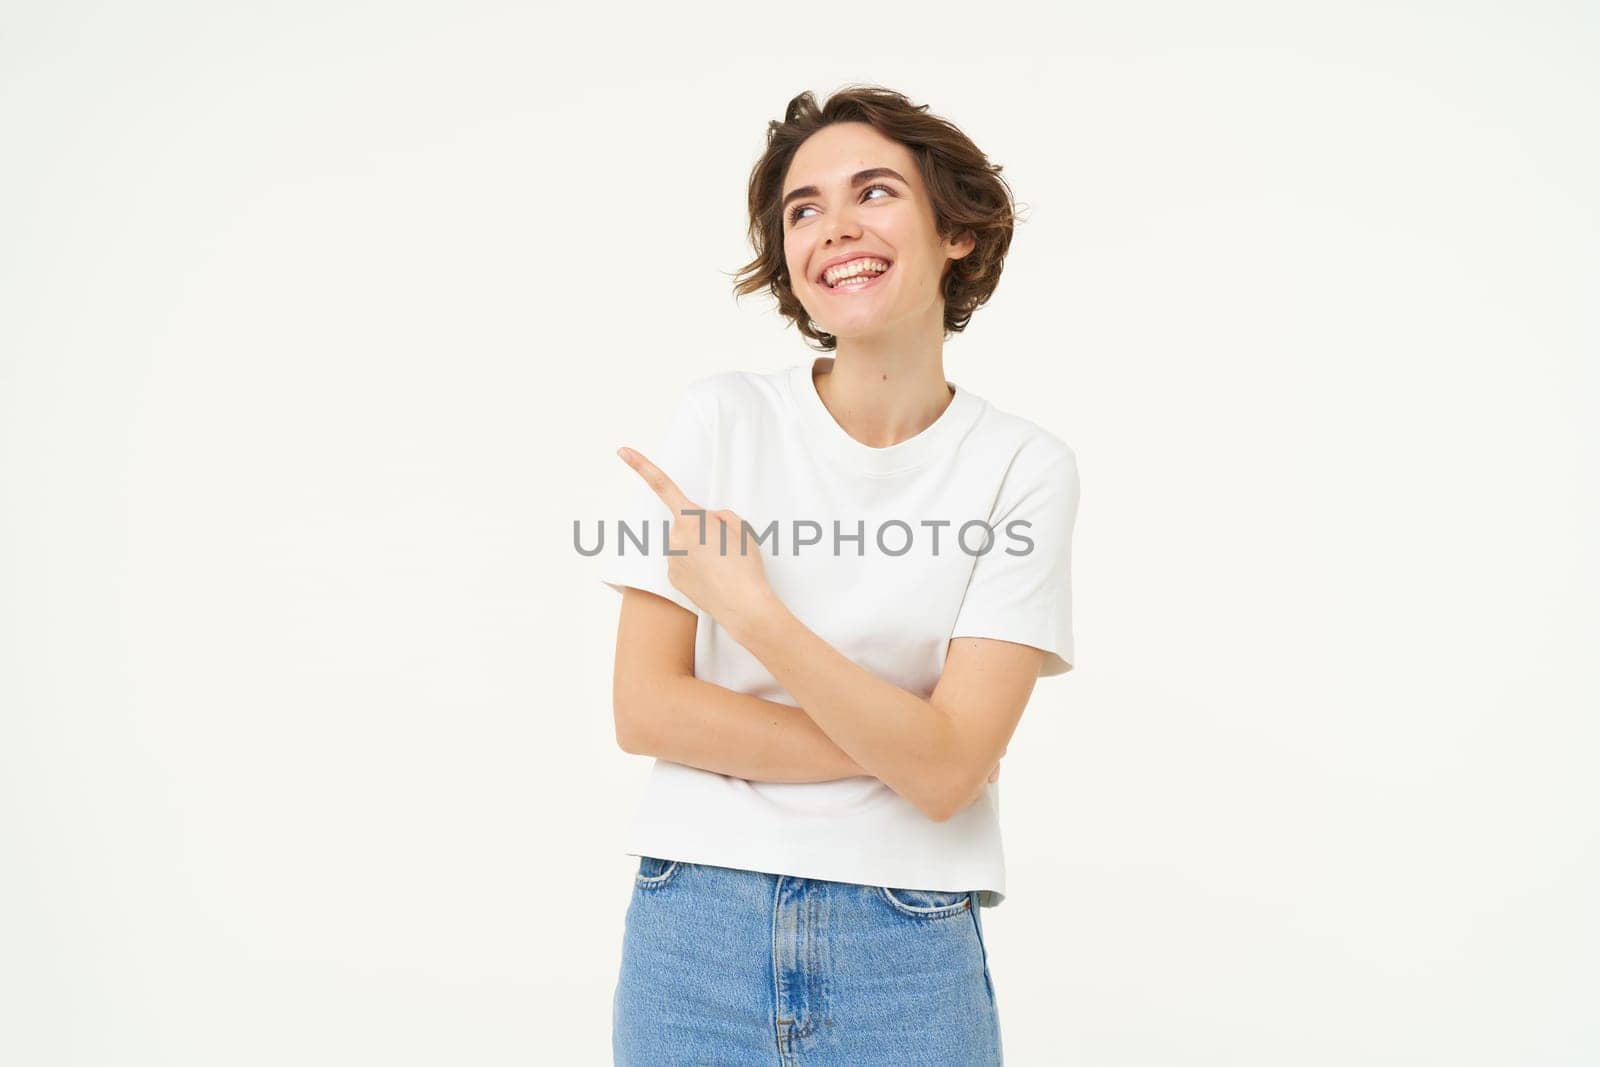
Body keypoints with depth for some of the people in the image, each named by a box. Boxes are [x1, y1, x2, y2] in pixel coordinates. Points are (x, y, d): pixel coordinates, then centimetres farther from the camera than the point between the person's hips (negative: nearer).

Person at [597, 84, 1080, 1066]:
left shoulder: (1024, 467, -7)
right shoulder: (724, 418, -4)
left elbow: (947, 771, -14)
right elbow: (644, 710, -7)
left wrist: (752, 611, -23)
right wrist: (898, 744, -12)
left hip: (908, 954, -1)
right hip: (693, 937, 1)